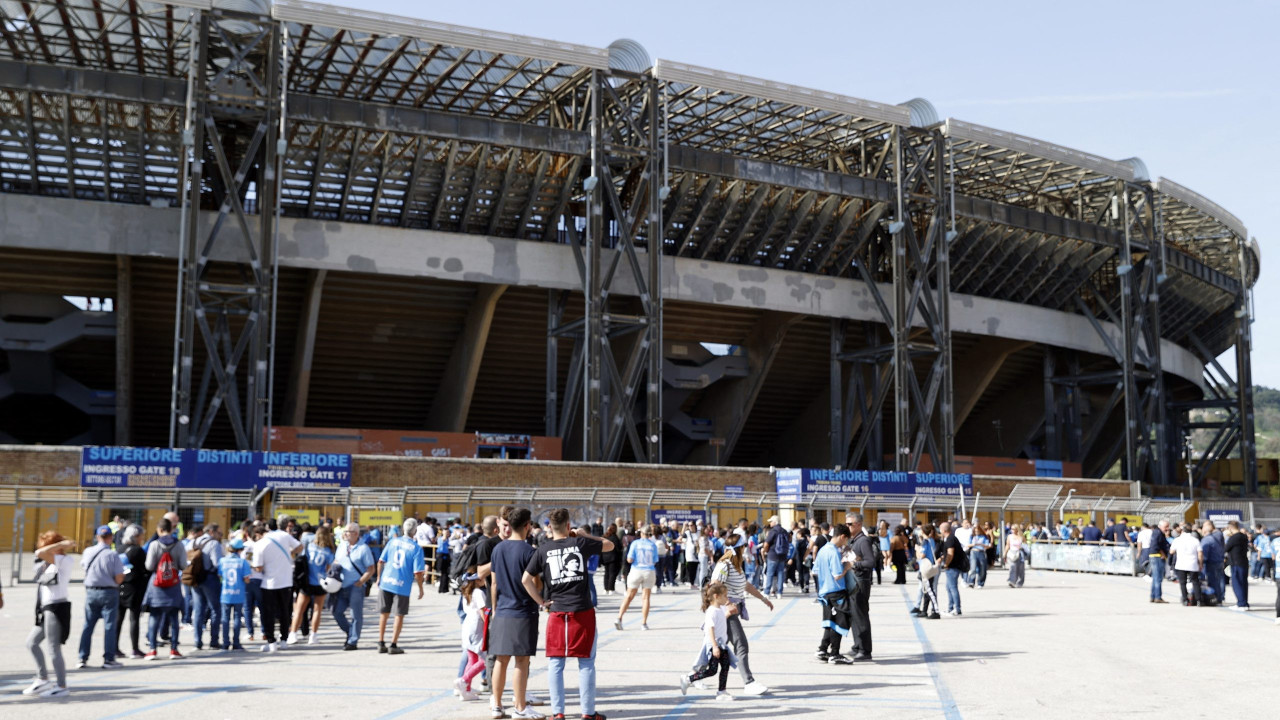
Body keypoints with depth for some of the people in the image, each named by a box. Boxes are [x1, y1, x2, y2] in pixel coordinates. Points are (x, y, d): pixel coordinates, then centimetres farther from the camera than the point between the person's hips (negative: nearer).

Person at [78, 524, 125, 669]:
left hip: (91, 591, 4)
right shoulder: (113, 555, -15)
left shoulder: (88, 552, -1)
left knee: (88, 625, 13)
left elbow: (82, 564, 20)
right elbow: (119, 578, -16)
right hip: (109, 592, -4)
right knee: (109, 626, 2)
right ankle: (108, 659, 2)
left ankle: (83, 658, 16)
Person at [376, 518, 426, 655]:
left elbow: (380, 562, 5)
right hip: (402, 586, -3)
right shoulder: (416, 548, -7)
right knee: (399, 616, 9)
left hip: (386, 582, 4)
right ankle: (393, 646, 9)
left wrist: (379, 578, 18)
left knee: (384, 614, 16)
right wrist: (421, 589, 3)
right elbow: (418, 573, -10)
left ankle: (381, 644, 21)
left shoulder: (392, 541, 3)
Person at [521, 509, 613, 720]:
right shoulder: (580, 543, 0)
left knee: (555, 664, 10)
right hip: (583, 612, -1)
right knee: (586, 664, 8)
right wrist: (585, 536, 21)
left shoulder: (543, 549, 2)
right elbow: (609, 545, 14)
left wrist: (541, 601, 4)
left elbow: (525, 579, -3)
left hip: (557, 613, 1)